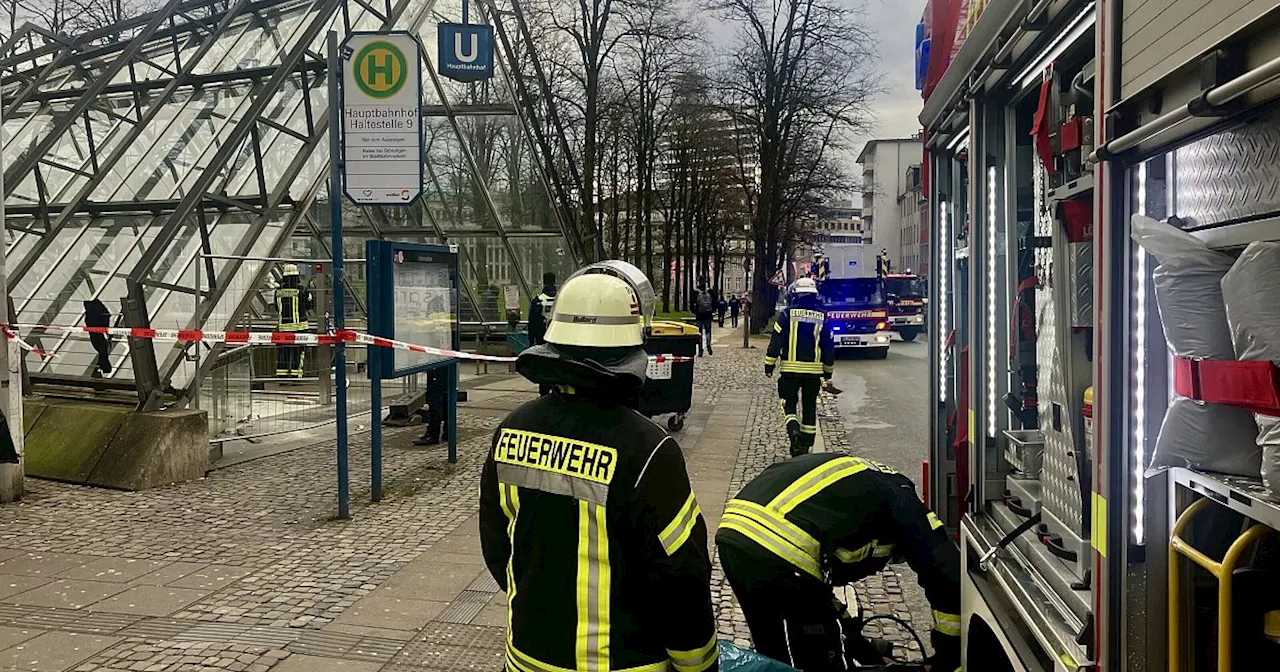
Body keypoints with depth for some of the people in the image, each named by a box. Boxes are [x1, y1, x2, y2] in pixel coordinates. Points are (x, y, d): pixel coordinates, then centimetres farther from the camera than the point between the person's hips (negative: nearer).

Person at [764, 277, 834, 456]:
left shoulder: (788, 313, -5)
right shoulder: (822, 317, 4)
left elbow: (776, 342, -7)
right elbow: (829, 347, 7)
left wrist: (769, 366, 1)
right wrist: (828, 372, 17)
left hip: (790, 369, -2)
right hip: (814, 371, 2)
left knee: (789, 404, 7)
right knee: (809, 407, 12)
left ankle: (793, 431, -20)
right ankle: (805, 445, 15)